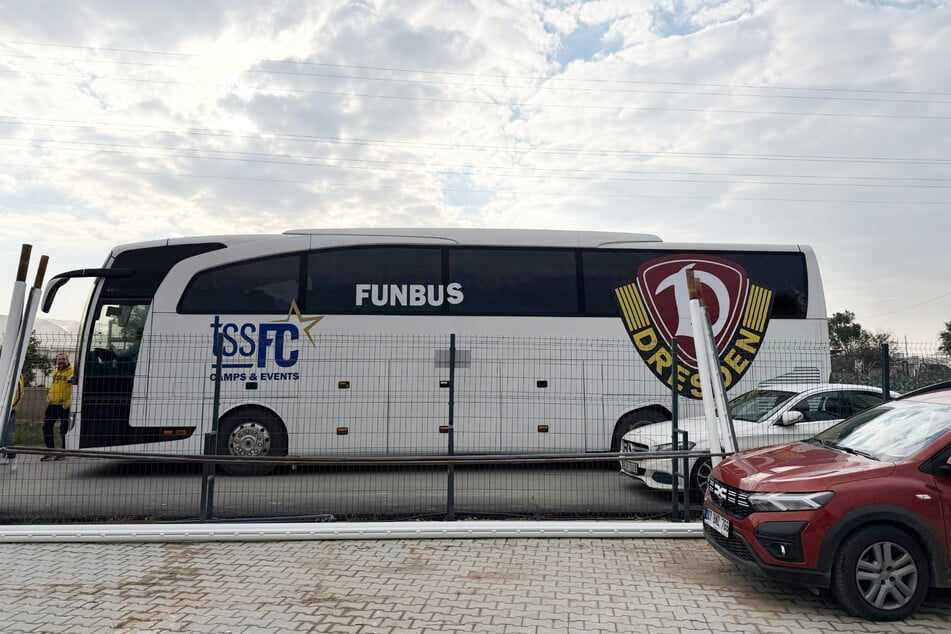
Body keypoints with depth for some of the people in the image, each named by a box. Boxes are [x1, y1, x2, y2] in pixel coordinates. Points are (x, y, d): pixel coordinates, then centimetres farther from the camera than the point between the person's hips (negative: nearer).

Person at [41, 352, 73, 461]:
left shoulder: (72, 371, -10)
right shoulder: (55, 371, 14)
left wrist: (69, 401, -20)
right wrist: (48, 397, 20)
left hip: (65, 405, -7)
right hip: (53, 404, 7)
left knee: (64, 429, 1)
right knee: (47, 426, 7)